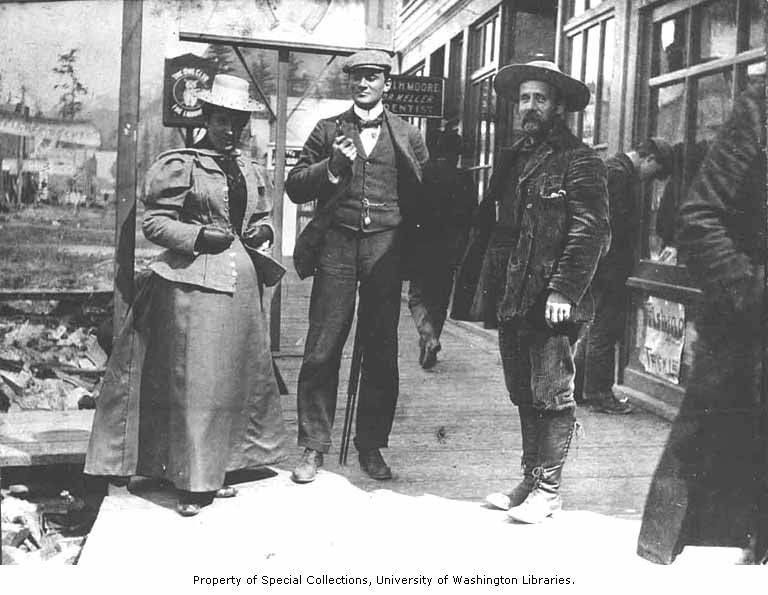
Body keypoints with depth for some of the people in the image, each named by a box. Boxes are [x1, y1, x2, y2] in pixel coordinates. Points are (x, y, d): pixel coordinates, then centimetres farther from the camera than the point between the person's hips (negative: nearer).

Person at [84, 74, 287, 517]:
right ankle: (192, 482, 1)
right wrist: (199, 237, -17)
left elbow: (265, 214, 26)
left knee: (237, 377, 10)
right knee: (193, 381, -8)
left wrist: (263, 230, 4)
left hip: (243, 280, 7)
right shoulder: (179, 165, -2)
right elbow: (155, 222, -5)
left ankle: (217, 470, 23)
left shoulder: (251, 170, 17)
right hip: (193, 280, -7)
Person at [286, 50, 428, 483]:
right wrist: (332, 166, -9)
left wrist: (409, 245, -3)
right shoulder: (327, 130, 14)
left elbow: (425, 196, 9)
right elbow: (295, 187, 8)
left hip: (386, 249, 0)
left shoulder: (408, 136, 13)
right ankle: (314, 446, 10)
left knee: (382, 352, 2)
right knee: (322, 350, -1)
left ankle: (372, 446, 15)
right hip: (337, 247, 0)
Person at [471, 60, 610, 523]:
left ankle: (548, 489, 10)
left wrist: (563, 290, -21)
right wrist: (490, 289, 14)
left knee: (552, 396, 0)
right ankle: (531, 481, 26)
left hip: (551, 303, -8)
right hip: (513, 299, 8)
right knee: (525, 396, 14)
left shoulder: (579, 160, -6)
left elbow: (591, 230, -14)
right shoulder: (514, 158, 18)